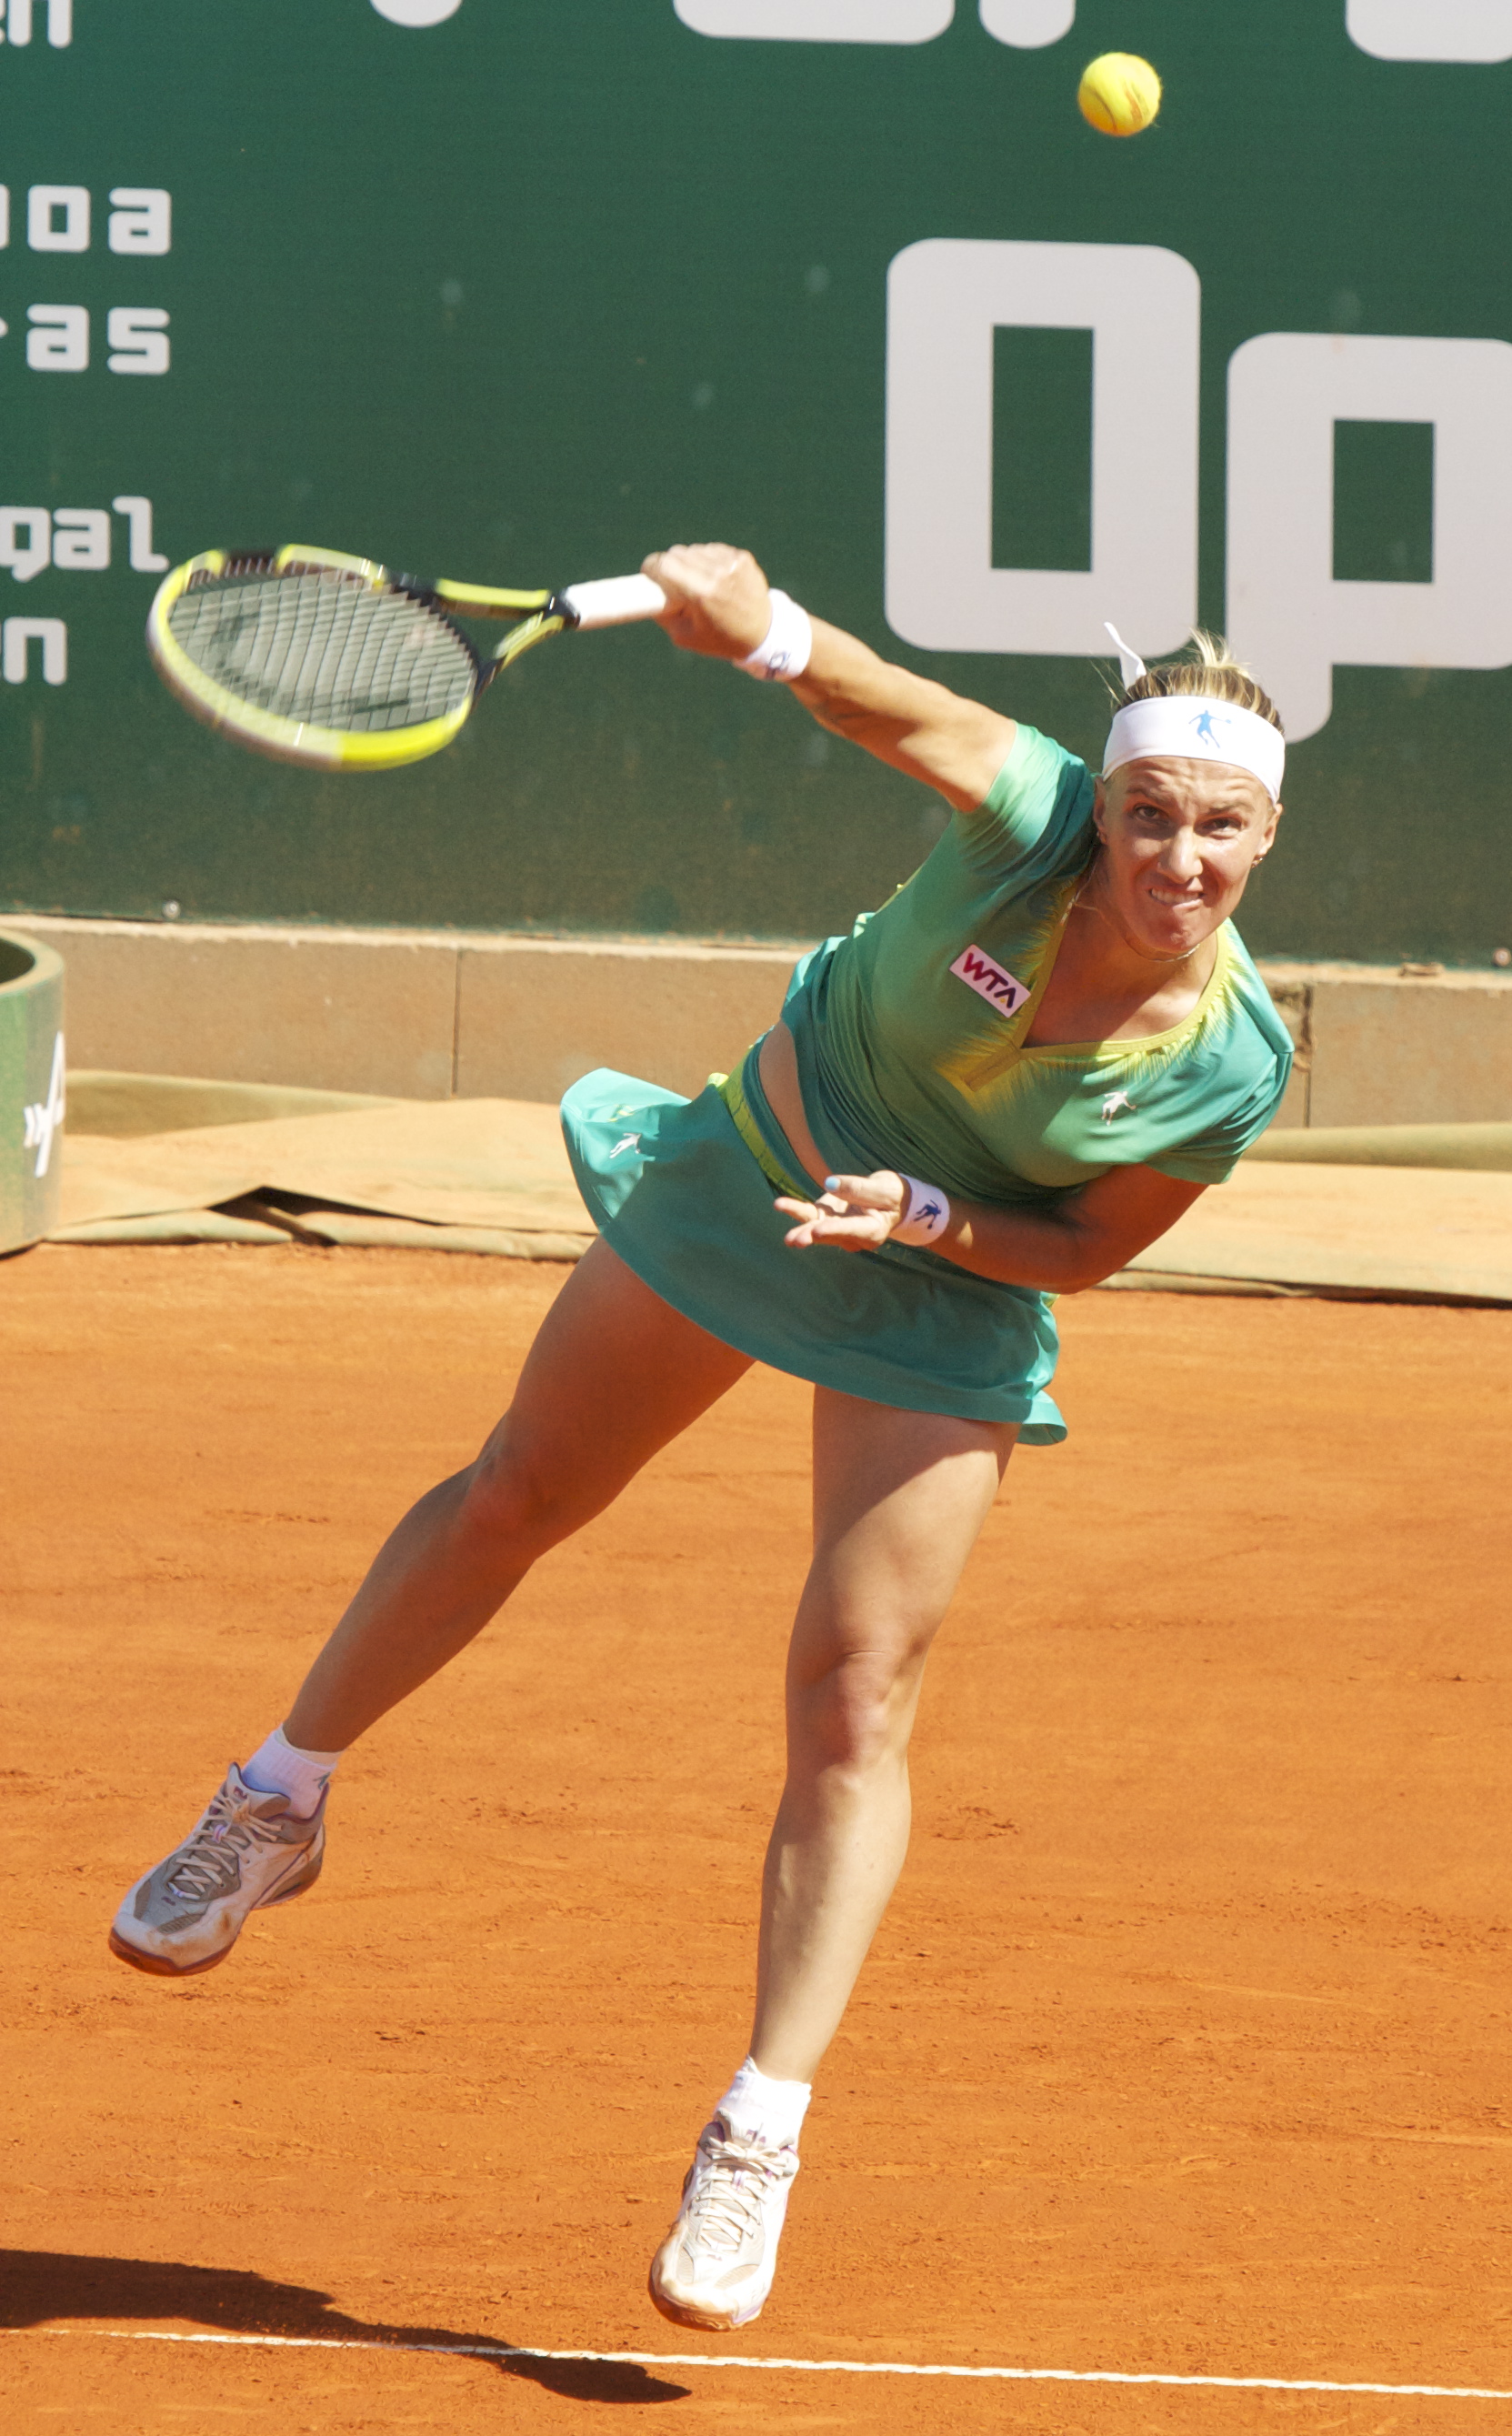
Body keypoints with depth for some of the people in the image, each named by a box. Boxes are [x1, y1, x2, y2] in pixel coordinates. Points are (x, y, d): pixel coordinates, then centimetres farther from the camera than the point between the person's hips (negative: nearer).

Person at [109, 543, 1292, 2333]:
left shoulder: (1233, 1061, -25)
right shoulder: (1032, 824, -28)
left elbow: (1088, 1249, -13)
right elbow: (887, 705, -40)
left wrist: (926, 1217, -29)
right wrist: (763, 624, -60)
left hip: (947, 1296, -1)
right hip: (759, 1166, 1)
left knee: (857, 1700, -9)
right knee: (511, 1502, 17)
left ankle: (758, 2141, -3)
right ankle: (276, 1807, 39)